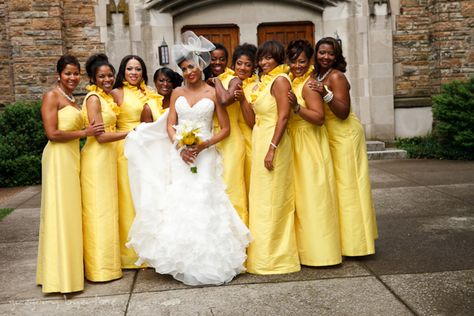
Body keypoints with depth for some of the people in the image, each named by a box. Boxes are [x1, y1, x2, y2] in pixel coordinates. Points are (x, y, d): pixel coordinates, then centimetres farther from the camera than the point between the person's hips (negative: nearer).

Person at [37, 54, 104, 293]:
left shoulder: (72, 99, 18)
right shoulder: (52, 96, -6)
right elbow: (52, 133, -15)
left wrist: (88, 130, 2)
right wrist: (85, 133, -10)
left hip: (73, 156, 8)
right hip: (58, 157, -8)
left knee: (71, 210, 11)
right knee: (60, 211, -5)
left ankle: (71, 265, 20)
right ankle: (59, 273, 2)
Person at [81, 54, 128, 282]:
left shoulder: (107, 97, 13)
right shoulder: (93, 98, -12)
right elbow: (101, 136, -18)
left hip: (108, 157, 9)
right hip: (96, 158, -9)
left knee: (107, 208, 14)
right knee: (98, 209, -2)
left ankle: (107, 260, 25)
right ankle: (100, 266, 6)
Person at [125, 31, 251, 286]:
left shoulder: (213, 93, 1)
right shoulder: (177, 93, 11)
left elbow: (225, 129, 1)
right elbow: (169, 125, 7)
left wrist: (204, 144, -14)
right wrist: (179, 147, -11)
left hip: (204, 156, -3)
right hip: (179, 156, 3)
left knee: (203, 205, -7)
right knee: (178, 204, -1)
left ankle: (206, 262, 4)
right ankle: (181, 263, 8)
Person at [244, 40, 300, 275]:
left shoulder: (279, 80, -11)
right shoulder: (266, 81, 16)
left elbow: (284, 115, -20)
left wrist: (272, 148, -23)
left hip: (273, 143, -10)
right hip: (260, 141, 10)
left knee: (271, 198, -3)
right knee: (262, 197, 14)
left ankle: (273, 257, 8)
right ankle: (264, 252, 25)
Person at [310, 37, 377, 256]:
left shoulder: (336, 76, -14)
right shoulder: (317, 76, 9)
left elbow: (343, 112, -22)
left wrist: (326, 94, -33)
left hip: (344, 136, -8)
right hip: (328, 136, 8)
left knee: (345, 184, -3)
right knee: (333, 185, 13)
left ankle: (352, 240, 7)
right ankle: (341, 238, 26)